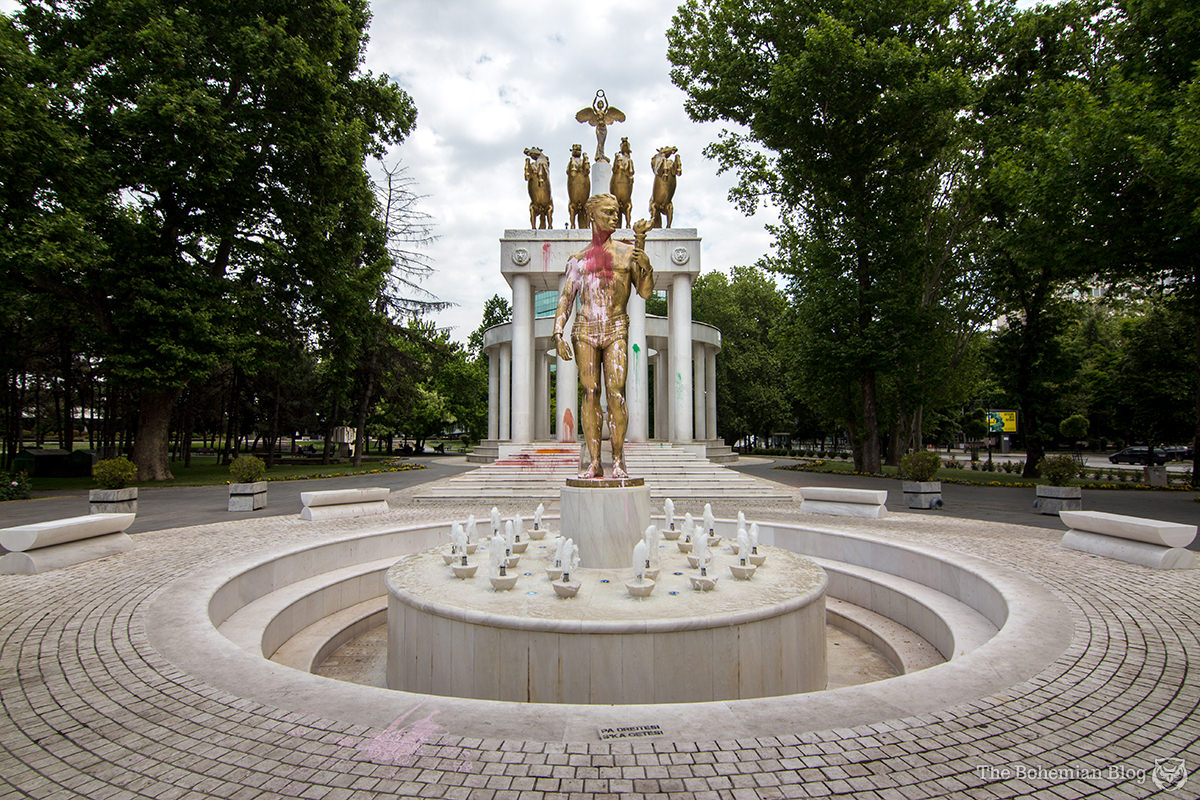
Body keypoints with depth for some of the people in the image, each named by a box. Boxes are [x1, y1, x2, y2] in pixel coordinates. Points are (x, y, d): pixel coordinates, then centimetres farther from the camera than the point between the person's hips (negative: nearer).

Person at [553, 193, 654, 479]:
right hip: (585, 329, 1)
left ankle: (618, 461, -6)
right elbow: (565, 299, 11)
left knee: (616, 393, -11)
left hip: (616, 329, -1)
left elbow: (645, 292, 5)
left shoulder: (628, 252, 13)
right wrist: (558, 333, -3)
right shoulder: (578, 260, 16)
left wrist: (644, 262, -11)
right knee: (590, 393, -4)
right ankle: (594, 462, -2)